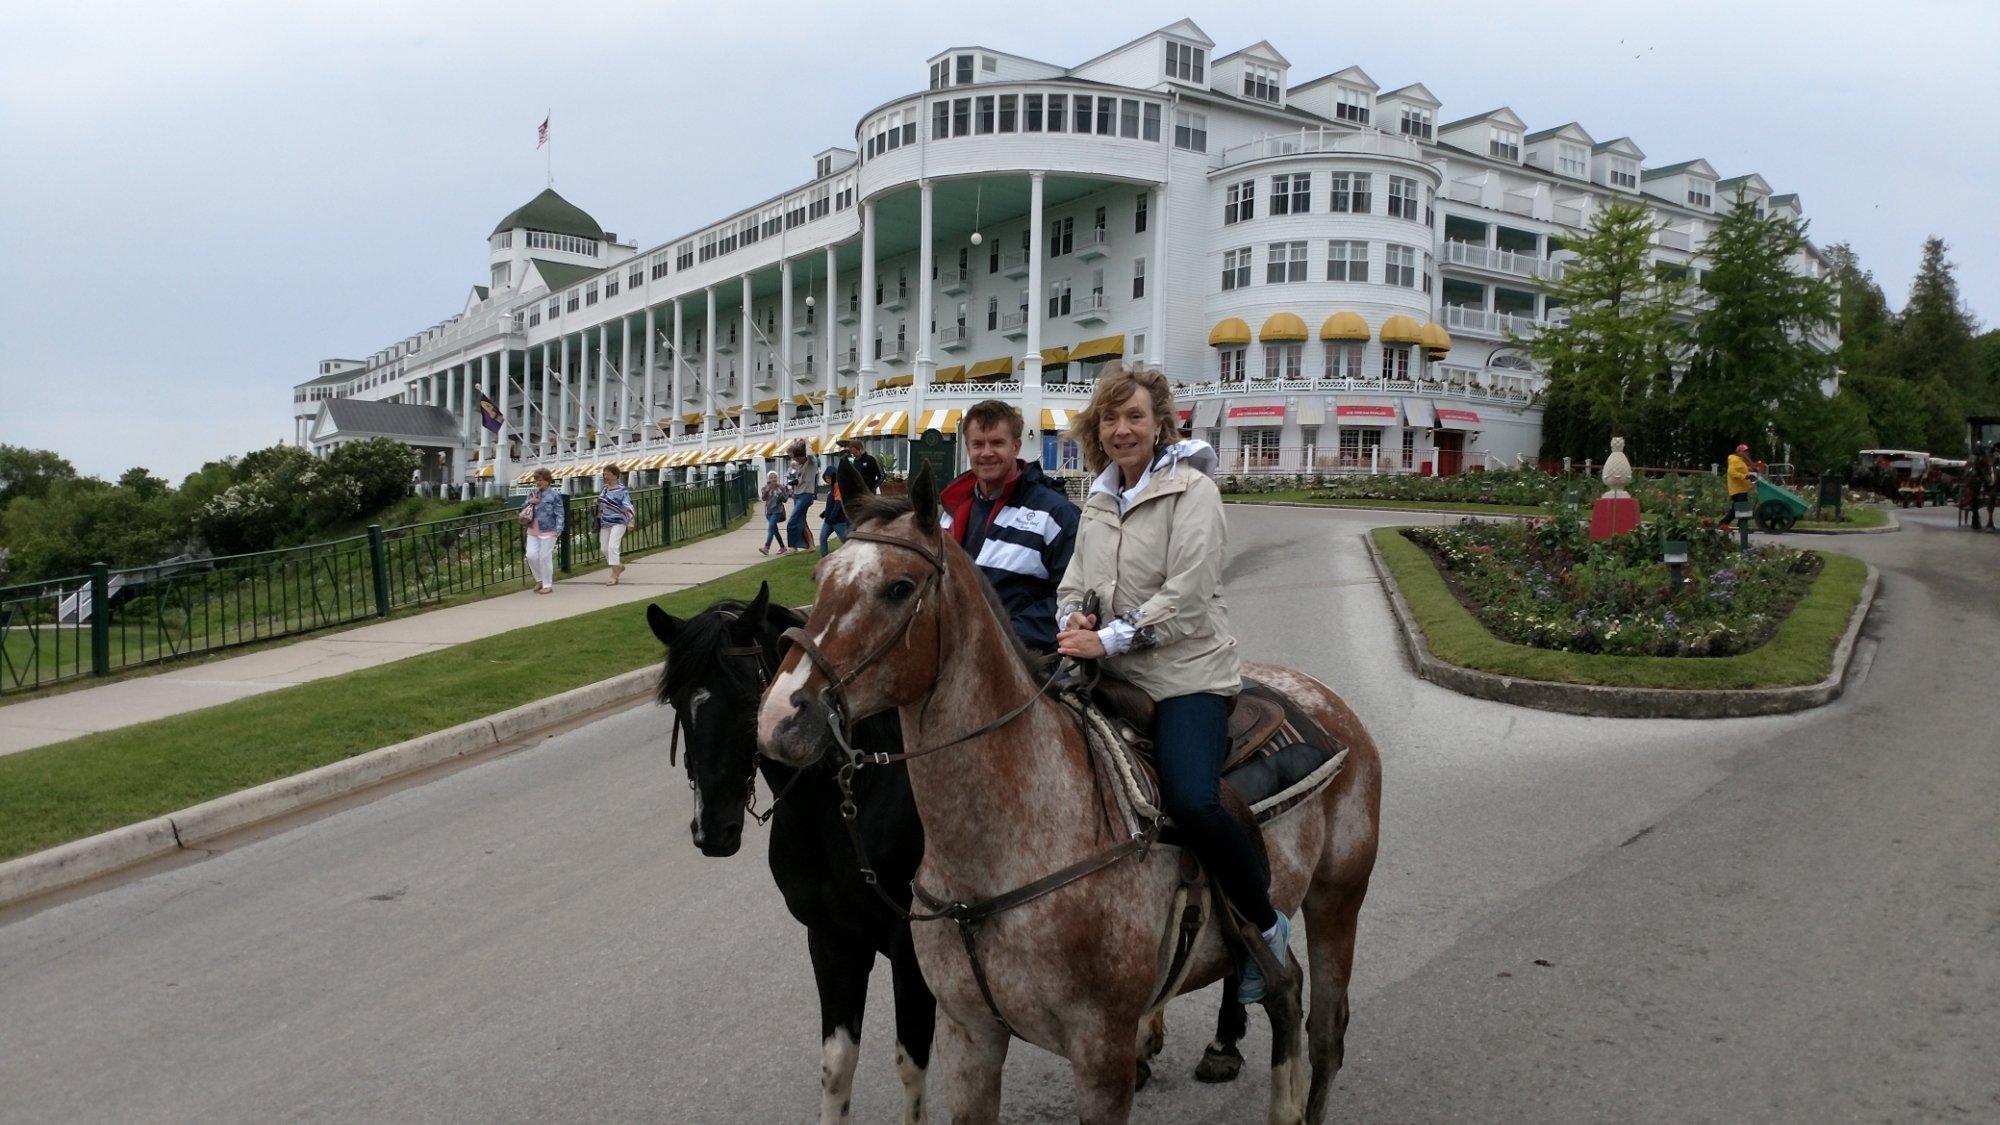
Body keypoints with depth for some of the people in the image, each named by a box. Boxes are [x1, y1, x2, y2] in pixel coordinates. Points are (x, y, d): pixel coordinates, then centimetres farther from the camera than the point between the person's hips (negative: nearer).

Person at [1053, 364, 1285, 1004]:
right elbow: (1074, 584, 19)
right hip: (1112, 680, 7)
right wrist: (1073, 623, -4)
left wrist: (1107, 639, -18)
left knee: (1191, 801, -25)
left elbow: (1186, 596, -15)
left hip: (1186, 671, -7)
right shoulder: (1099, 501, 15)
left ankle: (1266, 927, -3)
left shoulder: (1192, 489, -6)